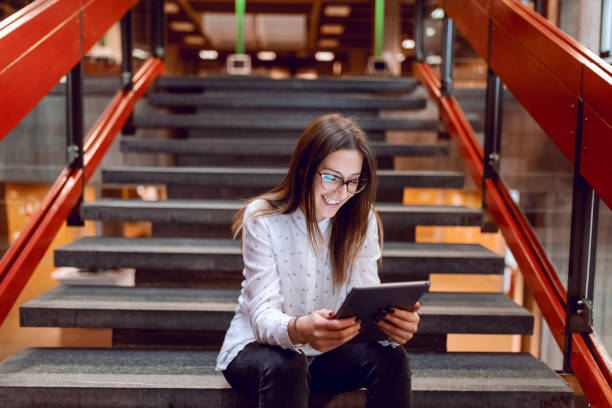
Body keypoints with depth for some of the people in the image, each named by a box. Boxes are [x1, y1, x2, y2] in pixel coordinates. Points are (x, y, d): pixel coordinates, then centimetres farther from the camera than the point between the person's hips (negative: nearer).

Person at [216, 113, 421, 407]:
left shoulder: (361, 221, -6)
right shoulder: (262, 219, -17)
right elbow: (264, 316, -25)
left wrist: (393, 321, -38)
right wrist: (298, 330, -49)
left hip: (327, 349, 4)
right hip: (258, 346, -3)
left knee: (390, 358, -23)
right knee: (284, 367, -37)